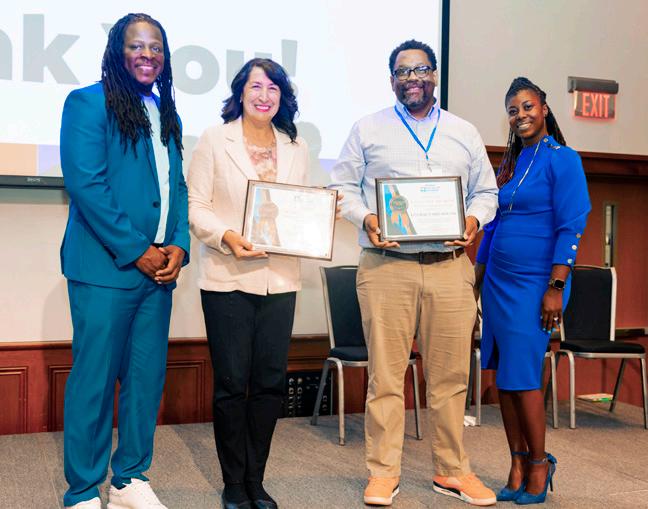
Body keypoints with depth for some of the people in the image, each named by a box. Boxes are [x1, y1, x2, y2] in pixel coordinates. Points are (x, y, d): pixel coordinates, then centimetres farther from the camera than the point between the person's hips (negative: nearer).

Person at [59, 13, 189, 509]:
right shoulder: (88, 102, -3)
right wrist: (137, 251, -14)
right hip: (105, 266, -6)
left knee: (148, 377, 9)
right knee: (95, 379, -1)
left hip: (159, 268, 7)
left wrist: (179, 247, -1)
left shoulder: (167, 116, 18)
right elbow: (86, 184, -13)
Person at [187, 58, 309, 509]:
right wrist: (227, 237, -19)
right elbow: (196, 206, -3)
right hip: (228, 278, -3)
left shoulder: (297, 147, 13)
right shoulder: (215, 140, 1)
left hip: (280, 280, 4)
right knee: (232, 383, 3)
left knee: (270, 382, 6)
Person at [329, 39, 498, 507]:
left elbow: (486, 191, 19)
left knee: (450, 375, 5)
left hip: (450, 266, 2)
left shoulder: (465, 133, 16)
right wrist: (365, 218, -10)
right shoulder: (368, 130, 10)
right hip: (386, 265, -2)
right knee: (385, 374, -1)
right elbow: (344, 187, 9)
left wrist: (475, 219, -2)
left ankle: (452, 471, 19)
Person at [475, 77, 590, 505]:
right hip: (498, 281, 7)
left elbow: (571, 228, -12)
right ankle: (518, 468, 16)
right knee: (502, 373, 6)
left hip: (534, 284, -7)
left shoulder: (562, 160, -6)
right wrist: (479, 273, 15)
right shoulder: (510, 163, 15)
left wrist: (556, 288, -18)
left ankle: (539, 465, 13)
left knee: (522, 375, -5)